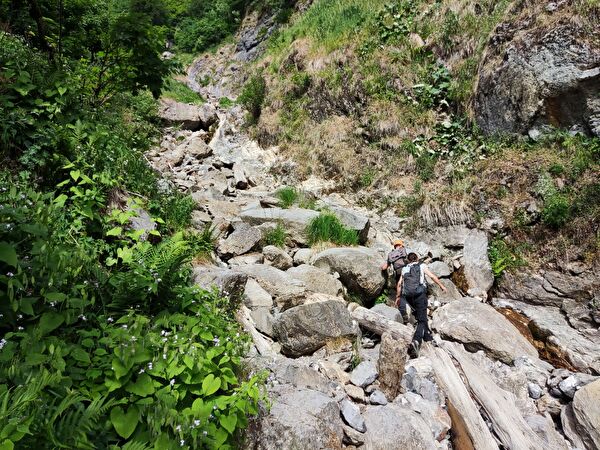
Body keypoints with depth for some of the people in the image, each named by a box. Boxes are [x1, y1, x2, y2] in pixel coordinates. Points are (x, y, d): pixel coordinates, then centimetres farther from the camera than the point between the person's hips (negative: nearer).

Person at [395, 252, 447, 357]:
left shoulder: (404, 269, 20)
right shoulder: (422, 266, 14)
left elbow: (400, 284, 14)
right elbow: (432, 276, 6)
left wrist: (398, 296, 21)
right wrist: (441, 286, 15)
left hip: (408, 296, 4)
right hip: (420, 293, -4)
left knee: (420, 316, 25)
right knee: (422, 319, -7)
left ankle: (427, 336, 31)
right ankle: (416, 341, -27)